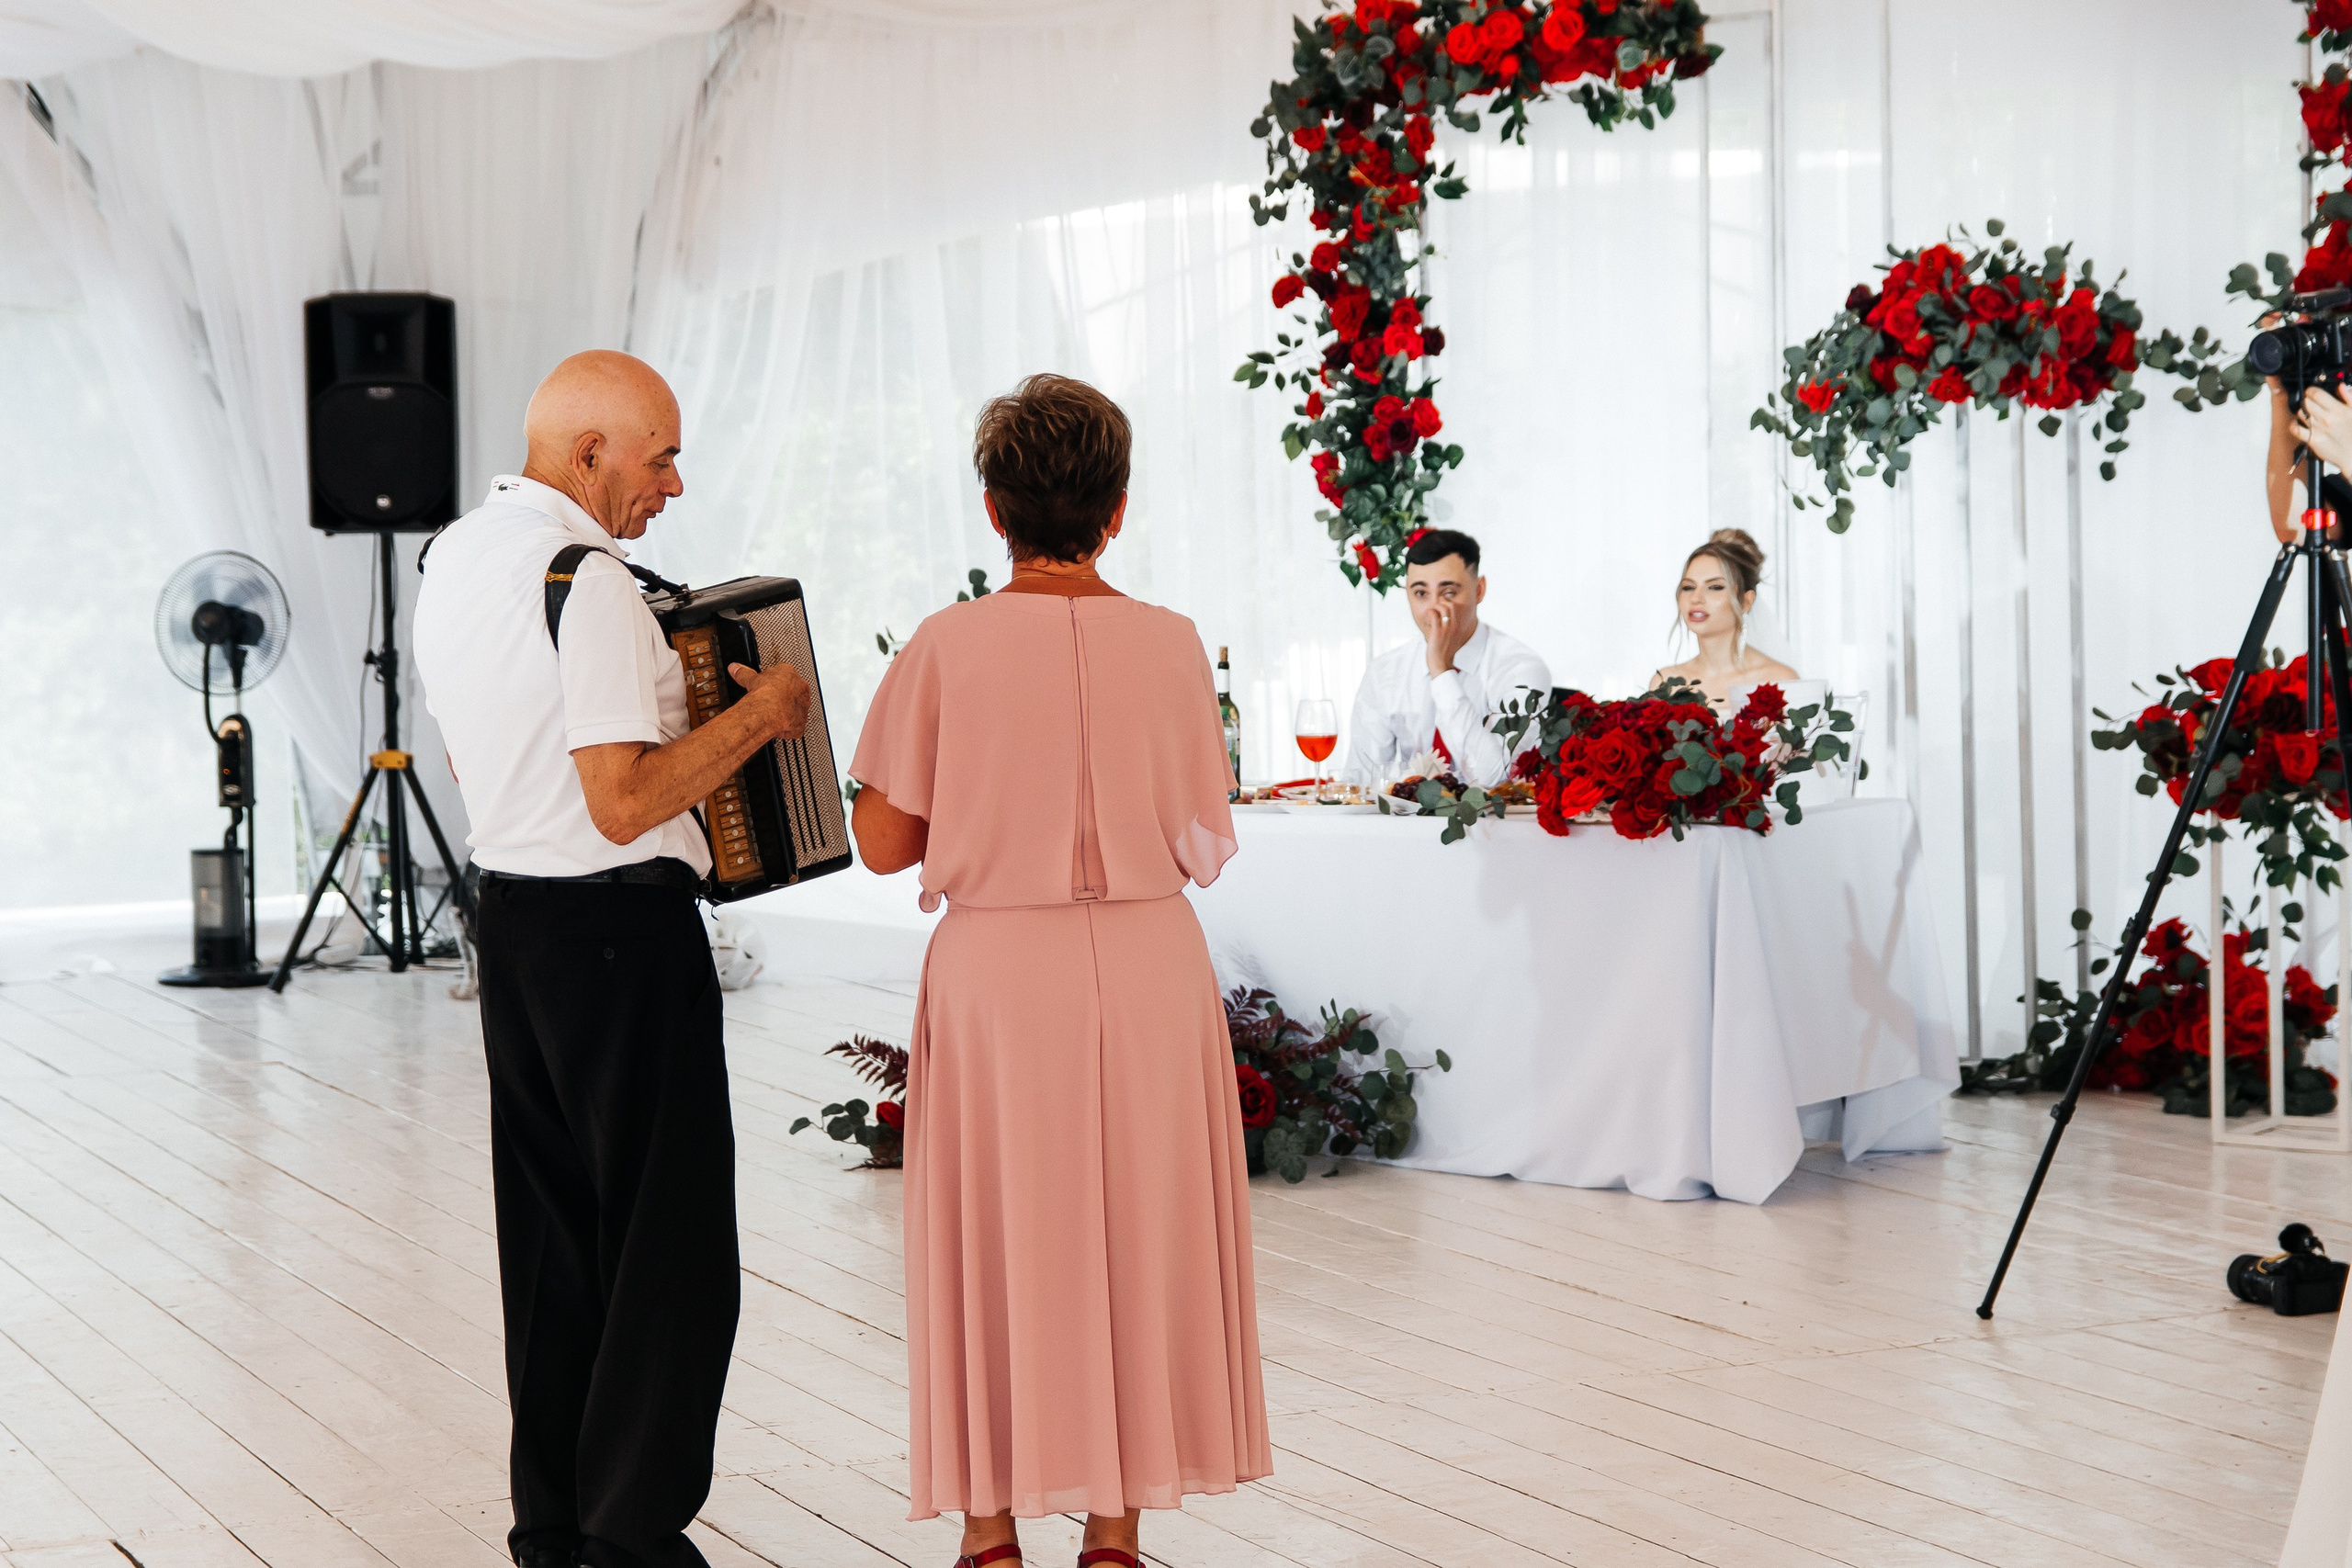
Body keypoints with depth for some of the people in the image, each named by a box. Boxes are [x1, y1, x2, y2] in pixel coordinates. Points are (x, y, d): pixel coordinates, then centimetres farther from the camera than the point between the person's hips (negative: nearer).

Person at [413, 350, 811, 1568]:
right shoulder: (585, 579, -19)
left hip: (507, 914, 9)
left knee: (550, 1229, 15)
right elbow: (623, 803, -23)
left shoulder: (451, 557, 11)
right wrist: (755, 716, -12)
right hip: (618, 931, -9)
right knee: (669, 1240, -1)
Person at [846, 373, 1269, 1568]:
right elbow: (1207, 843, 2)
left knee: (994, 1243, 10)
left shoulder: (946, 646, -6)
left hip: (997, 964, -1)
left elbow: (885, 842, -3)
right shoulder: (1170, 643, -2)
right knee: (1139, 1235, 11)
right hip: (1148, 966, 1)